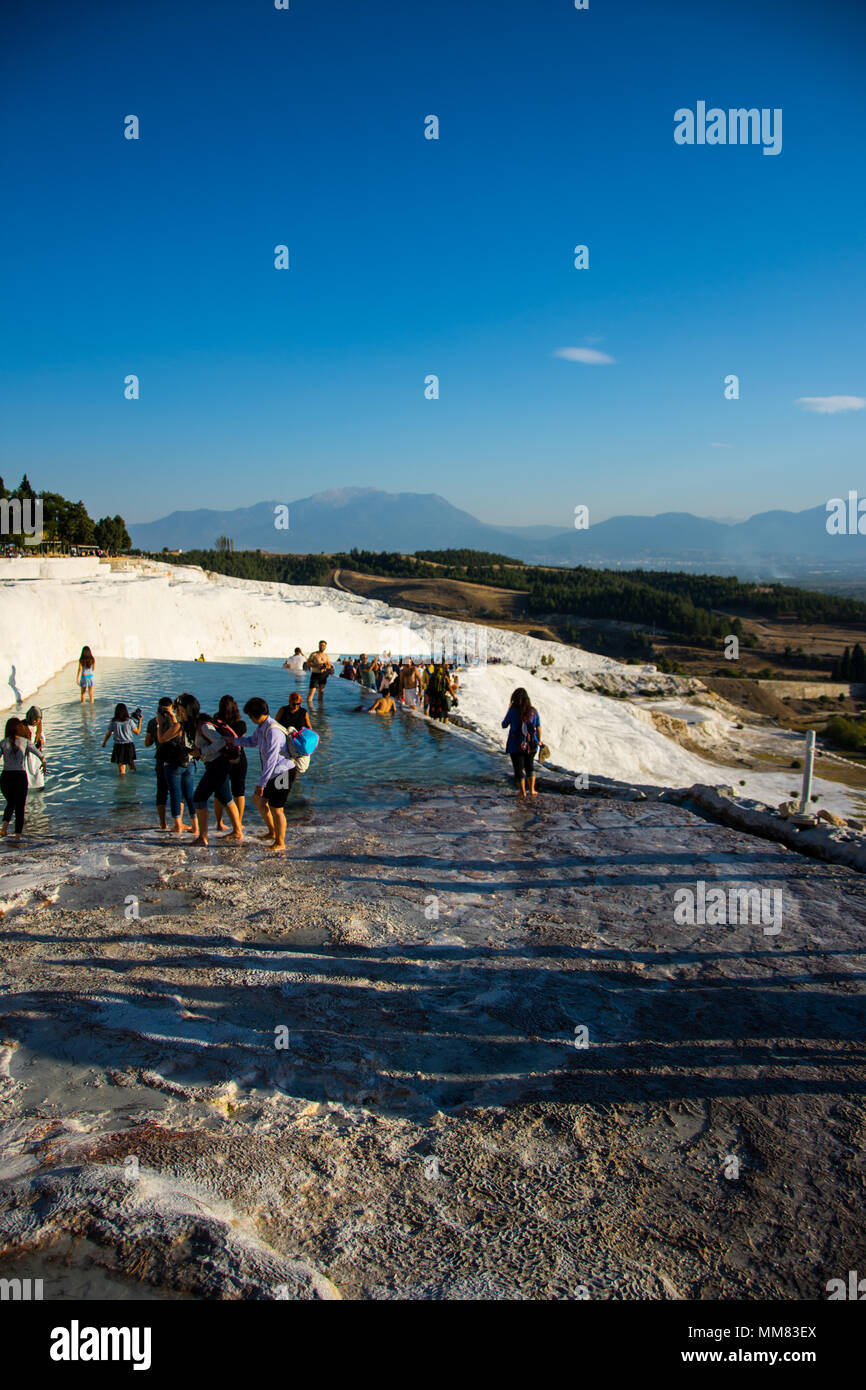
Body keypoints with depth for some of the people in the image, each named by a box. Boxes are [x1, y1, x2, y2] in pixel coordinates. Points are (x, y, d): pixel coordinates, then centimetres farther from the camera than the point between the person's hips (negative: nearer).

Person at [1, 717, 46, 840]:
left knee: (10, 803, 22)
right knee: (20, 807, 10)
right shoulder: (25, 742, -1)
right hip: (20, 776, -2)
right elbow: (39, 755, 6)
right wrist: (43, 762, 27)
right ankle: (18, 835, 6)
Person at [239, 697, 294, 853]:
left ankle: (280, 843, 14)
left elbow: (271, 760, -27)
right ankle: (272, 832, 34)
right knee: (258, 799, 20)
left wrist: (261, 783, -24)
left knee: (276, 808, -1)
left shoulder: (273, 731, -26)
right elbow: (252, 741, 26)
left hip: (282, 773, -10)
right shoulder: (261, 727, 5)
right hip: (273, 773, 10)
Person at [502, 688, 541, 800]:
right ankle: (532, 790, 25)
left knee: (519, 769, 10)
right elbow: (538, 727, 2)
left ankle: (523, 793, 14)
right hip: (531, 745, 3)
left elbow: (504, 725, -3)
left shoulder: (513, 711, -15)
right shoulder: (533, 711, -6)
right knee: (530, 766, 24)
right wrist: (539, 740, 16)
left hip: (516, 746, -3)